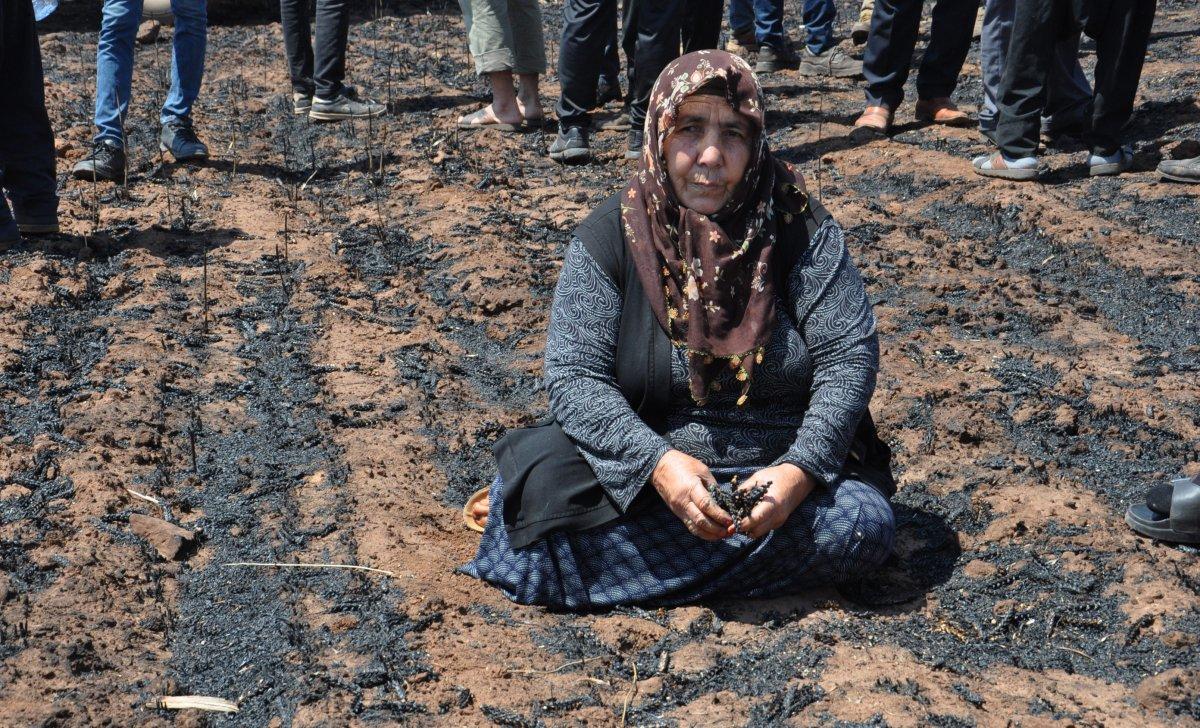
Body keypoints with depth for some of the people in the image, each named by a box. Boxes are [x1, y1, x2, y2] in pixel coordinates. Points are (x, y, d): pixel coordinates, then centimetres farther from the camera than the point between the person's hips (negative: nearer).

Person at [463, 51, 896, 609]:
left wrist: (801, 469, -26)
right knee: (546, 486, -31)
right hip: (646, 456, -2)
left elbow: (849, 355, -9)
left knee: (863, 526, -28)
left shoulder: (798, 226, -6)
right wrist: (656, 462, -29)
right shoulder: (610, 235, -7)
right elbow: (574, 377, -12)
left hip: (782, 464, 2)